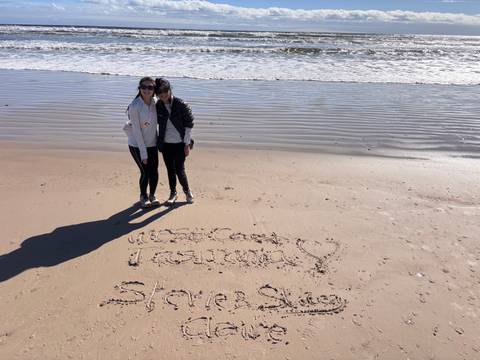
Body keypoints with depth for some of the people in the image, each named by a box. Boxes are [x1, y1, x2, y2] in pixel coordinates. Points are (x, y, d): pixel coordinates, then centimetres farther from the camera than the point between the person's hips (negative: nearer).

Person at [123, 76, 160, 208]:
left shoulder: (155, 102, -3)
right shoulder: (135, 107, -20)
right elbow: (136, 131, -18)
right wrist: (143, 153, -16)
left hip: (152, 144, 5)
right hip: (137, 145, -4)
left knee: (154, 172, 2)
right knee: (145, 172, -4)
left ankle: (152, 195, 28)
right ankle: (143, 196, 23)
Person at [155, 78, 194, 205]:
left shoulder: (181, 105, -10)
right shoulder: (158, 106, 0)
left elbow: (189, 124, -7)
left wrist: (187, 144, -9)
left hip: (180, 144, -3)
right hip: (165, 144, 3)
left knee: (179, 169, -3)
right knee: (170, 170, 12)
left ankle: (187, 191, 23)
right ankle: (173, 193, 30)